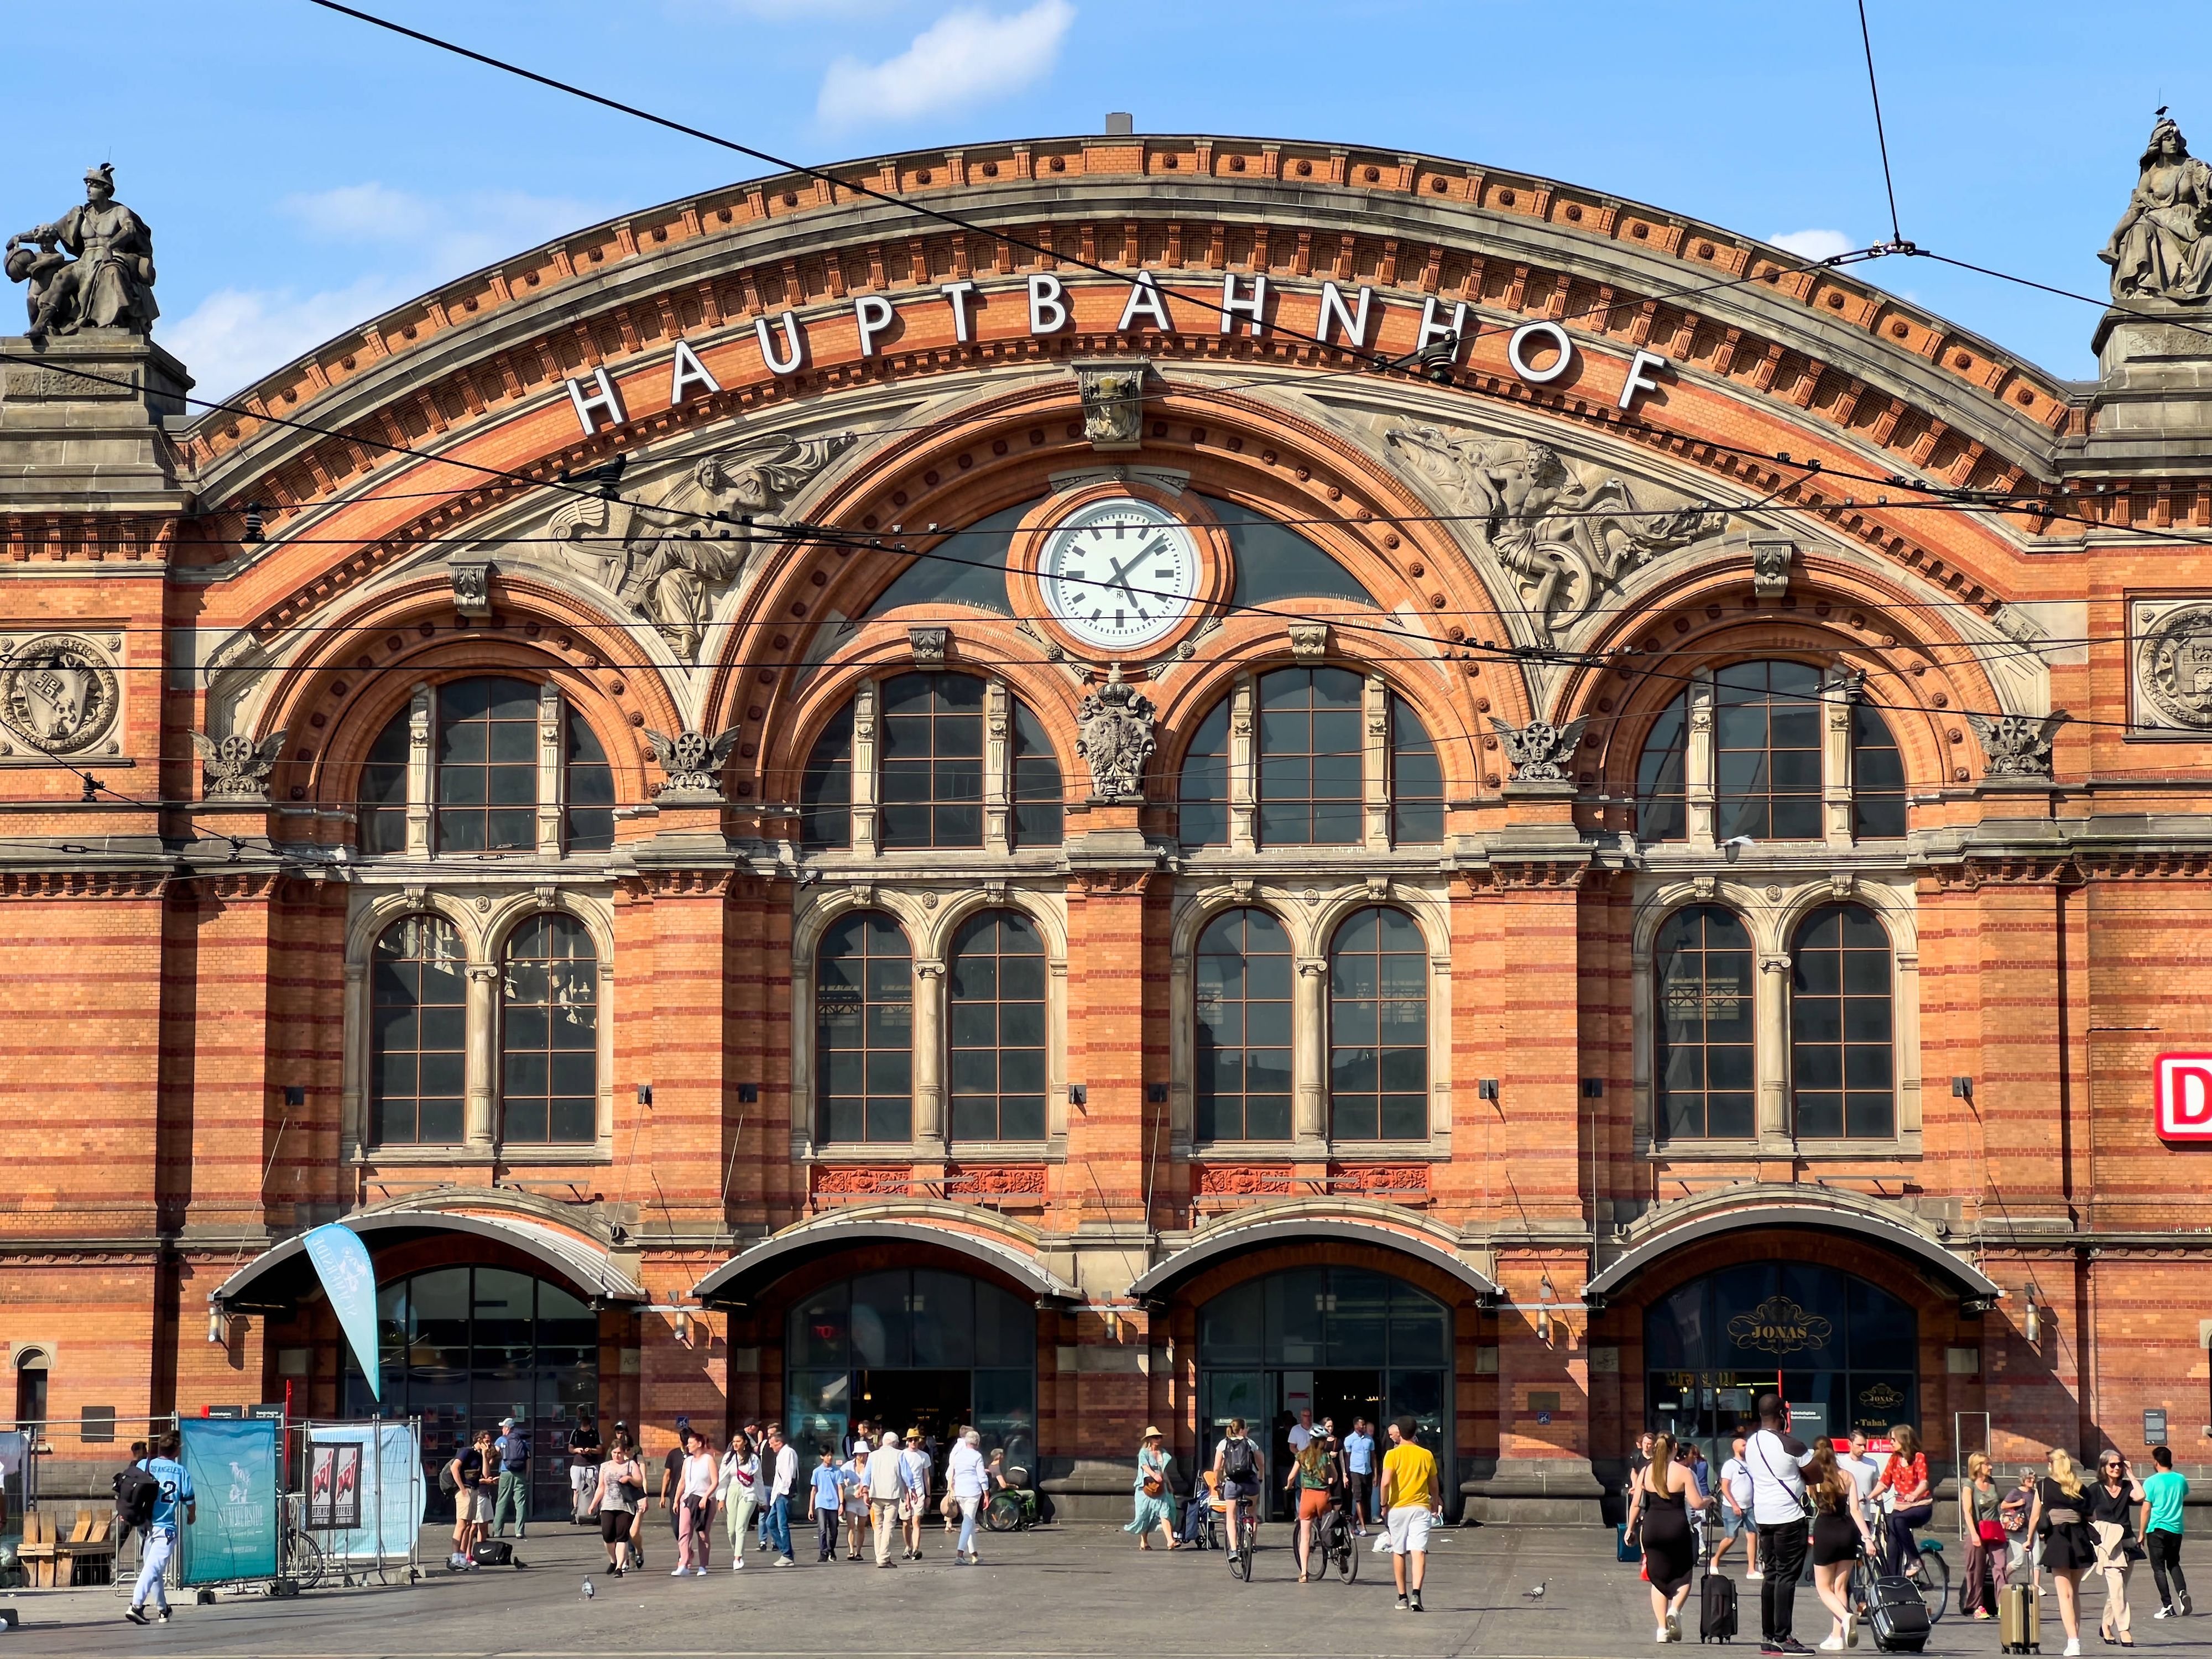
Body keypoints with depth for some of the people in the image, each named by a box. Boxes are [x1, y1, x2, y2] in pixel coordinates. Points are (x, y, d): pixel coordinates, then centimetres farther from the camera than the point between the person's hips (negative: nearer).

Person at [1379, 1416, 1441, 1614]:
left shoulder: (1393, 1454, -4)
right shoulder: (1426, 1455, 5)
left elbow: (1386, 1481, -15)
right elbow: (1434, 1485, 13)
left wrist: (1383, 1504, -2)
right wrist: (1435, 1503, 30)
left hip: (1397, 1508, -1)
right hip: (1421, 1507, 1)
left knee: (1399, 1553, 11)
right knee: (1418, 1552, -7)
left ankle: (1402, 1597, 16)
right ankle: (1416, 1593, -25)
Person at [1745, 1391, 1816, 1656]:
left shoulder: (1751, 1443, 7)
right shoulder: (1790, 1446, -14)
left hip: (1762, 1515, 7)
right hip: (1789, 1517, -7)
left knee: (1771, 1574, 12)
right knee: (1787, 1577, -5)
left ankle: (1768, 1637, 13)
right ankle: (1783, 1637, -9)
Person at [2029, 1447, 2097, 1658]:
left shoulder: (2044, 1485, 2)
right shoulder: (2080, 1488, 10)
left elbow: (2035, 1516, 3)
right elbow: (2088, 1517, 6)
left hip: (2056, 1539, -4)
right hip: (2079, 1540, 4)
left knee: (2064, 1594, -6)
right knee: (2075, 1592, 17)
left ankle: (2073, 1642, -18)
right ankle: (2076, 1639, 21)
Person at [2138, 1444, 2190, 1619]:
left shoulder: (2151, 1482, -10)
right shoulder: (2180, 1480, 3)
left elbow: (2146, 1509, -9)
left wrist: (2142, 1533, -2)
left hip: (2157, 1529, -4)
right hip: (2176, 1529, 4)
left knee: (2159, 1568, 3)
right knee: (2174, 1564, 19)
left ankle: (2168, 1606, -4)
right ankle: (2182, 1593, -6)